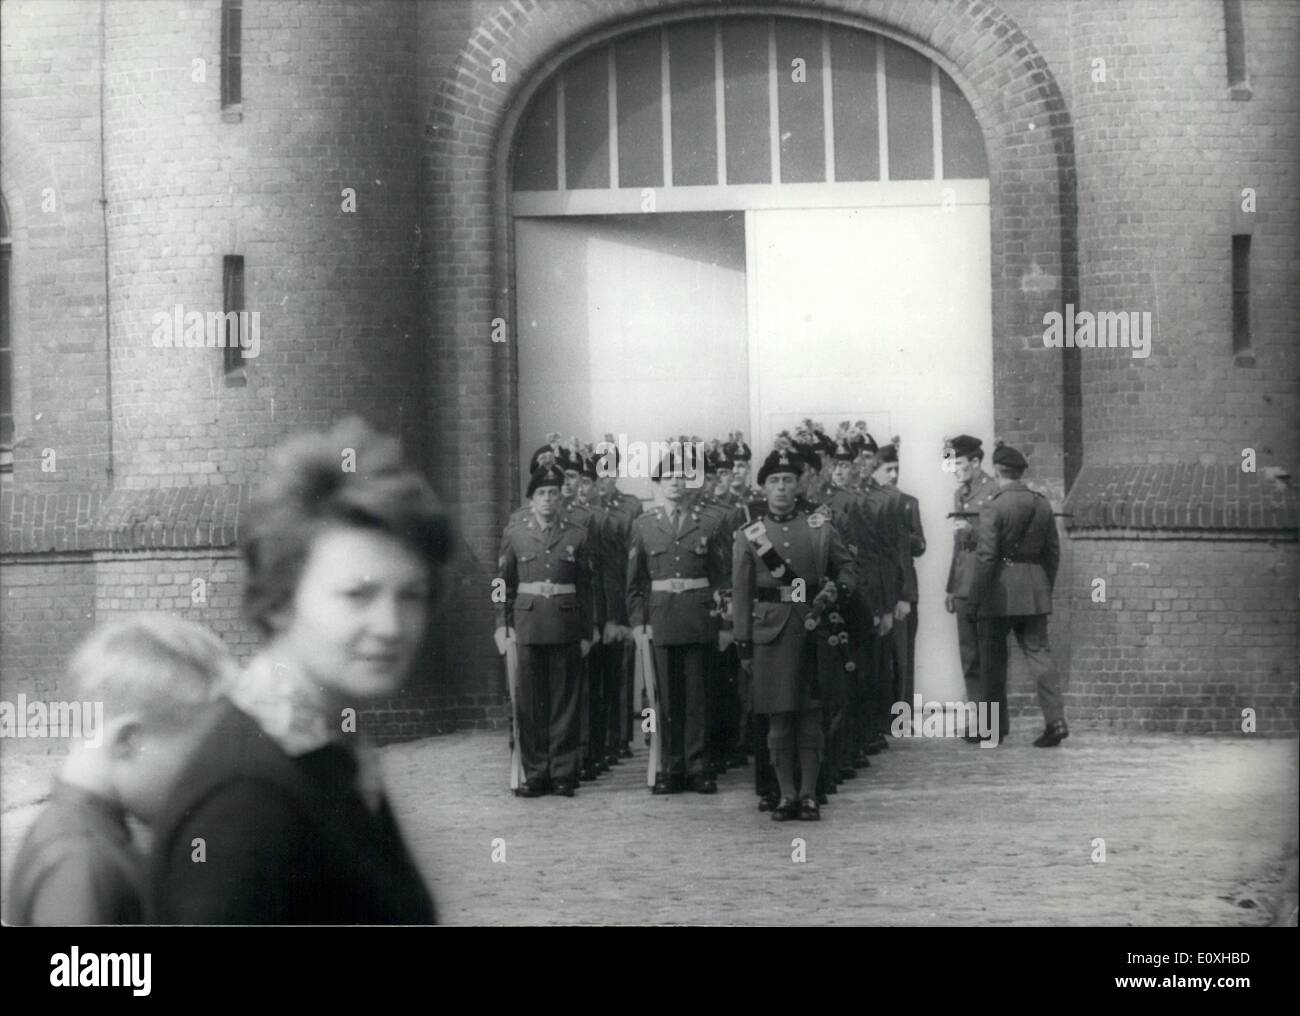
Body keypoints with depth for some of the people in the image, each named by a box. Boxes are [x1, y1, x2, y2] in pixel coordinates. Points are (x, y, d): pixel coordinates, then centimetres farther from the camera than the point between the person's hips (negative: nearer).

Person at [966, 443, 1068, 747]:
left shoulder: (993, 508, -12)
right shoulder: (1042, 504, 6)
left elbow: (985, 558, -15)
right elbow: (1053, 552, 11)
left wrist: (973, 600, -11)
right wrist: (1046, 588, 21)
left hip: (1001, 589, -5)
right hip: (1035, 588, 5)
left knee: (993, 657, 8)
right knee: (1038, 650, 4)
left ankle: (996, 725, 16)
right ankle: (1055, 719, -10)